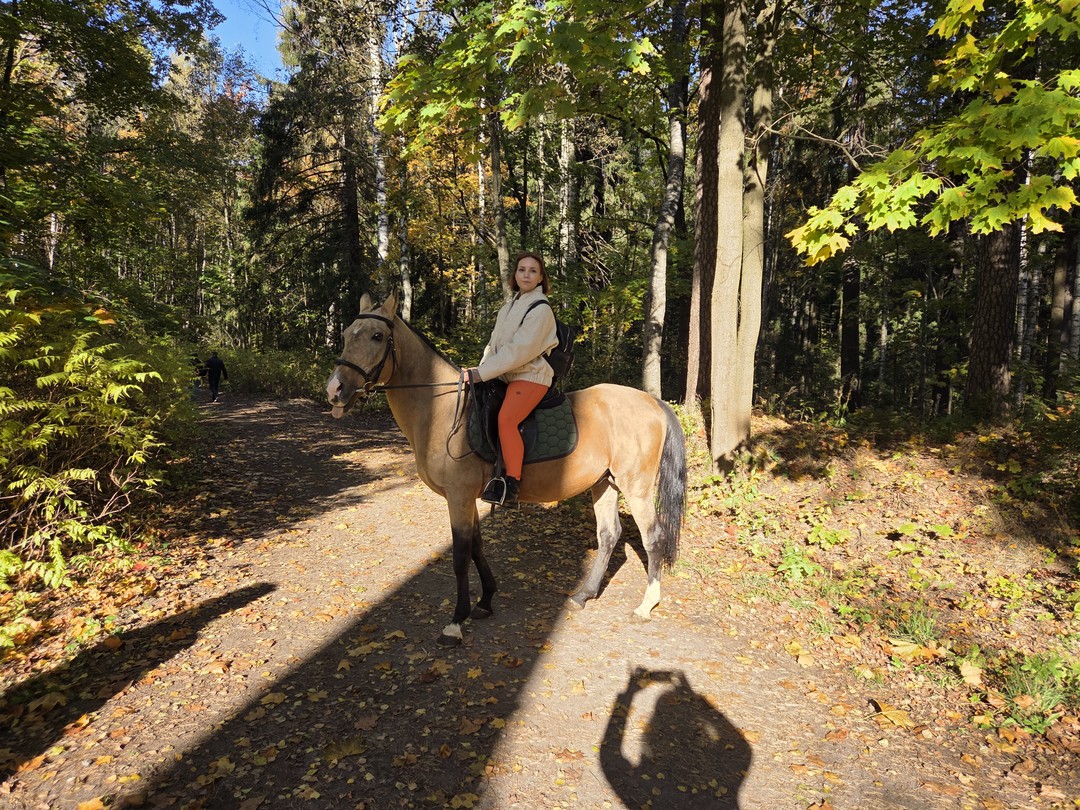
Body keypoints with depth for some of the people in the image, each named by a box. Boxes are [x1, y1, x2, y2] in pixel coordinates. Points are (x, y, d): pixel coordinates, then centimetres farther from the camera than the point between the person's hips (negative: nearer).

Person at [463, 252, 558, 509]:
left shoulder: (541, 310, -10)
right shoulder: (509, 306, 16)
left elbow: (520, 350, -20)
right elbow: (493, 344, 18)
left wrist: (481, 373, -22)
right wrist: (479, 370, 1)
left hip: (530, 375, -10)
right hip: (504, 375, 10)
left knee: (506, 419, -30)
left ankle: (511, 487, -31)